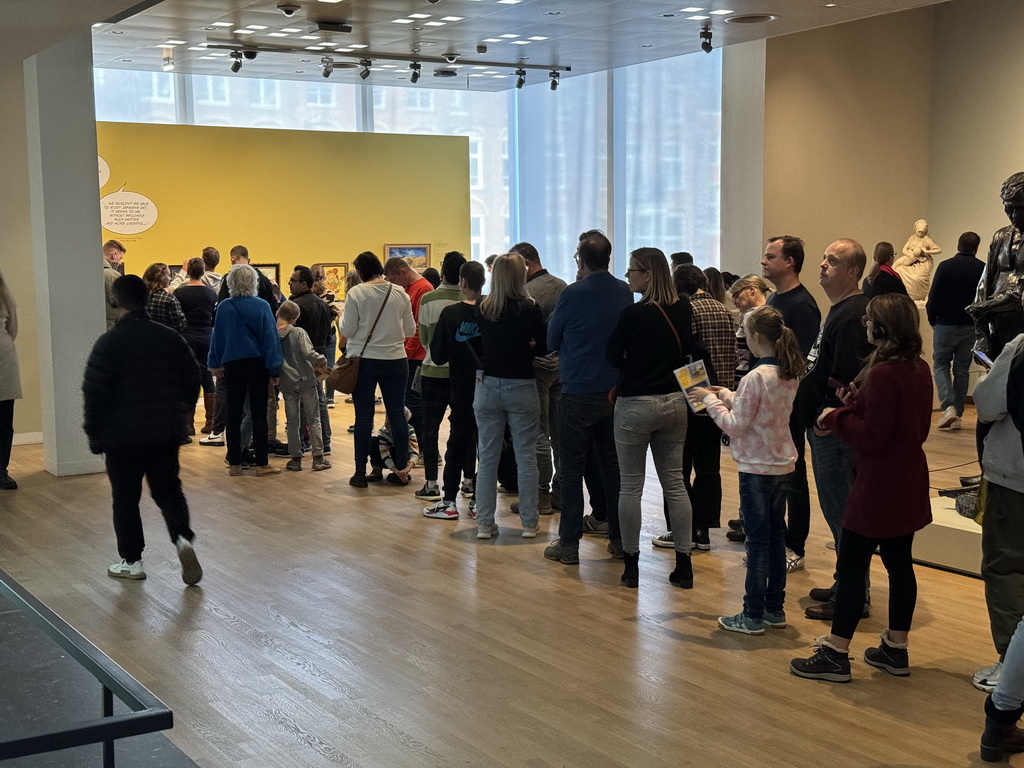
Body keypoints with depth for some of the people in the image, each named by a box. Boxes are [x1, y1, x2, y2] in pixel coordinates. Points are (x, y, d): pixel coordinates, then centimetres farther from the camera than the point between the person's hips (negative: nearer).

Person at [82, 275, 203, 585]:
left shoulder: (108, 343, -12)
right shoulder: (171, 338, 1)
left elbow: (94, 393, -12)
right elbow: (193, 379, 7)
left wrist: (95, 433, -2)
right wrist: (178, 413, 18)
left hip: (122, 435, -3)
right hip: (166, 433, 4)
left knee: (125, 498, 10)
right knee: (168, 490, 14)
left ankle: (132, 561, 16)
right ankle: (182, 539, -10)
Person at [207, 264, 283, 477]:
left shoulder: (223, 307, -2)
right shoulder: (262, 306, -7)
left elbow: (217, 338, 5)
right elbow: (270, 338, -6)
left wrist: (216, 364, 17)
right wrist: (274, 370, -2)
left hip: (232, 364, 2)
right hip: (257, 364, -2)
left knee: (234, 415, 9)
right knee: (258, 414, 2)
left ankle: (234, 464, 12)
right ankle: (261, 464, 3)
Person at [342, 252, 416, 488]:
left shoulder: (356, 294, -10)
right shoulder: (400, 294, -1)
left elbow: (347, 330, -10)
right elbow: (410, 330, 5)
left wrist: (343, 318, 10)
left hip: (363, 360, -2)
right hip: (395, 360, 2)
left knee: (364, 416, 4)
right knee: (397, 413, 9)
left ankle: (360, 472, 7)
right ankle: (402, 469, 12)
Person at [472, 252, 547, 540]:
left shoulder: (481, 309, -2)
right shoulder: (530, 309, -10)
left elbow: (476, 346, 7)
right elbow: (542, 348, -2)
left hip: (487, 385, 3)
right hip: (521, 387, -2)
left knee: (487, 457, 9)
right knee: (526, 457, 6)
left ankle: (485, 523, 13)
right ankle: (529, 523, 11)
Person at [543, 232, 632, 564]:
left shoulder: (572, 294, -12)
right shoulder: (625, 293, 1)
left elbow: (552, 341, -1)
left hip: (578, 392, -4)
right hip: (615, 391, 5)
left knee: (571, 467, 2)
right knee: (612, 463, 14)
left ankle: (569, 543, 3)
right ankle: (619, 537, 18)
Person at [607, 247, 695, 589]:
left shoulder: (633, 314, -16)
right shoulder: (683, 311, 0)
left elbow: (612, 355, -5)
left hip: (636, 404, -5)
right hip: (674, 403, 5)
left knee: (630, 486, 6)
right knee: (674, 483, 11)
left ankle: (631, 563, 11)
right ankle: (684, 563, 13)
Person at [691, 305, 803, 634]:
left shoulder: (755, 377, -21)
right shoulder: (789, 374, 5)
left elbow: (735, 425, -18)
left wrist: (710, 400, -7)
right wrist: (726, 395, 13)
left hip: (757, 468, -8)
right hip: (783, 464, 8)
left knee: (758, 540, -1)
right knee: (776, 536, 15)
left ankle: (753, 616, 7)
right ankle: (775, 609, 23)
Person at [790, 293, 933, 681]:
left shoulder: (882, 374, -21)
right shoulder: (919, 369, 6)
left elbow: (871, 437, -23)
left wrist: (835, 418, -8)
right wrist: (856, 403, 8)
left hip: (878, 487, -9)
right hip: (908, 485, 9)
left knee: (851, 567, -1)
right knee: (899, 563, 15)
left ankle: (835, 655, 5)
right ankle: (896, 649, 24)